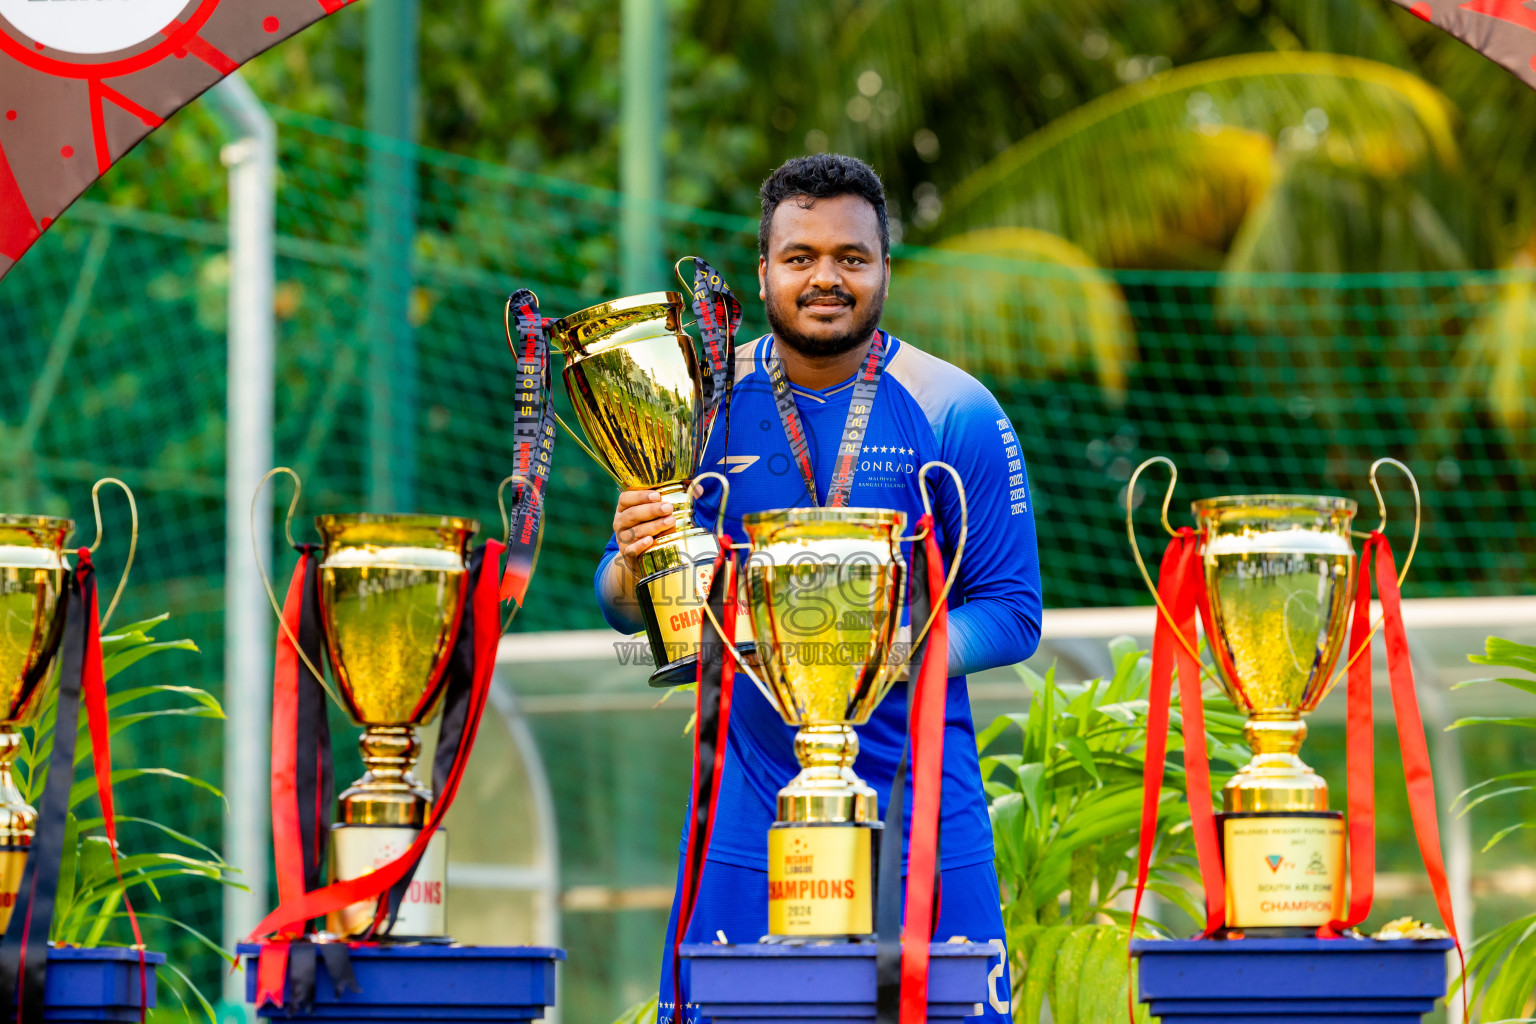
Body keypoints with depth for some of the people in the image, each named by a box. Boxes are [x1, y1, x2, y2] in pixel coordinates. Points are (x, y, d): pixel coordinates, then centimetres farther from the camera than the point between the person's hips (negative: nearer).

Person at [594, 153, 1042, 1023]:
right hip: (748, 807, 1)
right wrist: (636, 567, -17)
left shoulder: (957, 413, -2)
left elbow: (1013, 613, -2)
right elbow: (621, 608, 7)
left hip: (920, 801, -1)